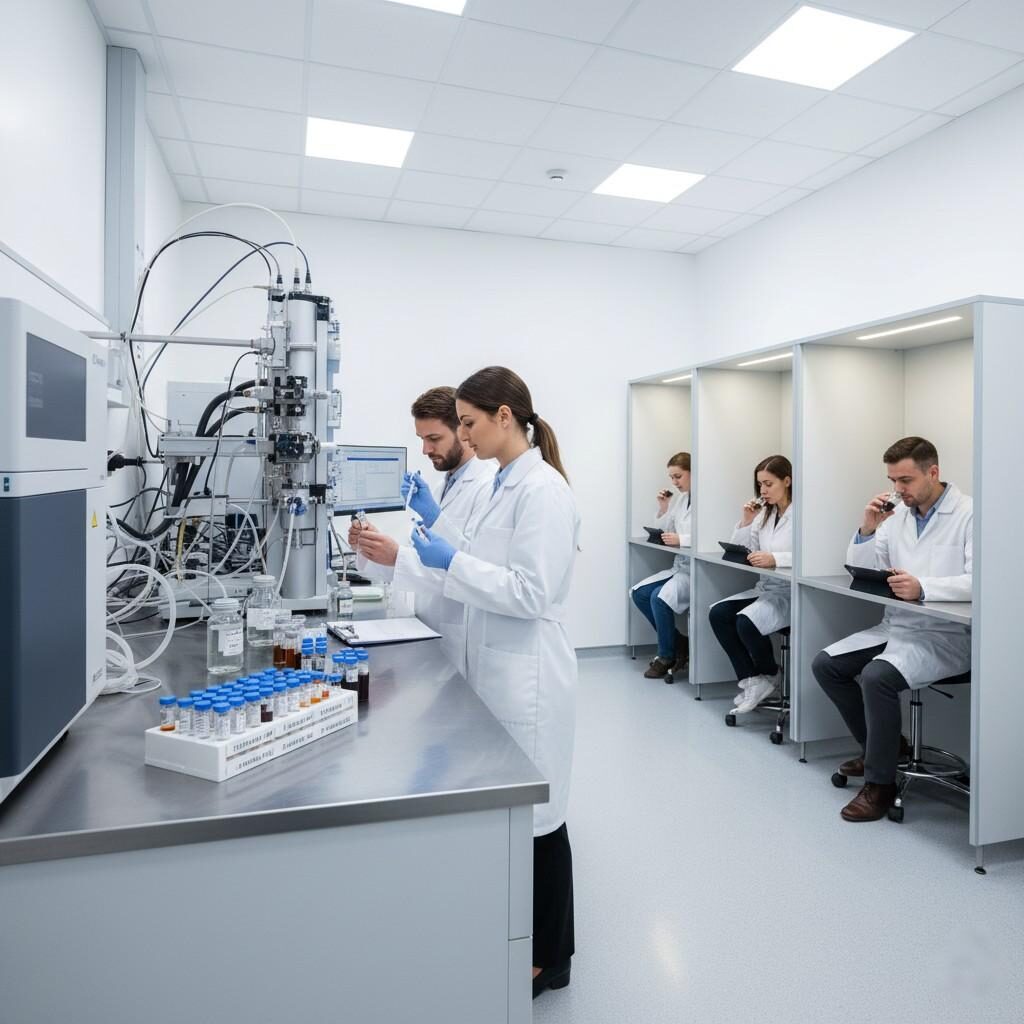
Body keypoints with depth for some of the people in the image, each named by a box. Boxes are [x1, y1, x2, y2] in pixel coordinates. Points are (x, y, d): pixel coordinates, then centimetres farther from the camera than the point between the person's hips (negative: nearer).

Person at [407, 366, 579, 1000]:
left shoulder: (543, 489, -19)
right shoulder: (504, 483, 10)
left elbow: (531, 592, -24)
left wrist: (451, 561, -22)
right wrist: (439, 529, 10)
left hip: (528, 675, -9)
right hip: (497, 668, 9)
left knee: (535, 812, 8)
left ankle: (548, 959, 31)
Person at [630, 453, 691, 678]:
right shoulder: (679, 498, 12)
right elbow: (665, 532, 15)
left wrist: (680, 539, -26)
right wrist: (663, 508, 2)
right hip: (680, 566, 9)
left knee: (659, 597, -23)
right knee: (639, 593, -3)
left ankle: (667, 656, -1)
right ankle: (678, 641, 9)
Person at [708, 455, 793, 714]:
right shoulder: (765, 513, 13)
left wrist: (775, 559, -34)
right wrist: (745, 523, -2)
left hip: (792, 593, -8)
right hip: (766, 588, 8)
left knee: (746, 622, -27)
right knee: (717, 613, -11)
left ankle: (769, 676, 4)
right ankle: (751, 679, -4)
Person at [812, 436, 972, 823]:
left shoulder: (969, 514, -10)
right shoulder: (897, 514, 8)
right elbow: (860, 570, 10)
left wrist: (923, 587, -36)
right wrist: (867, 530, -8)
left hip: (947, 634, -7)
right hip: (896, 625, 7)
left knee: (877, 676, -29)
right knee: (824, 664, -4)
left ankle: (880, 783, -10)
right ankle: (882, 744, 15)